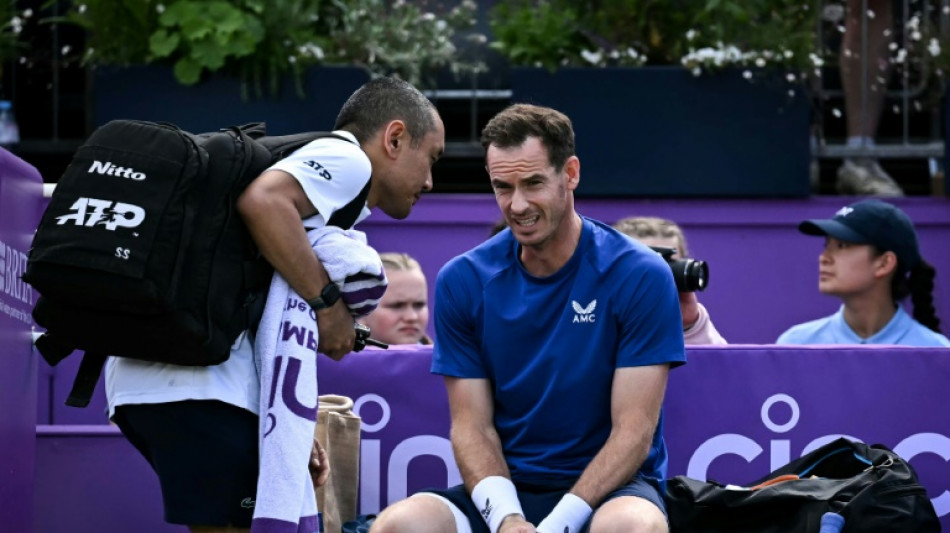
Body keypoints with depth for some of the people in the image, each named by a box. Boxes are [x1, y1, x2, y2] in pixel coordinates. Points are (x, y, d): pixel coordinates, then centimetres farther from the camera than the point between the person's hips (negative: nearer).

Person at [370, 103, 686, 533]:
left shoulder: (641, 276, -7)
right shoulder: (462, 281, 3)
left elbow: (633, 432, -11)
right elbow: (471, 425, 2)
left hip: (609, 488, -2)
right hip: (507, 492, 3)